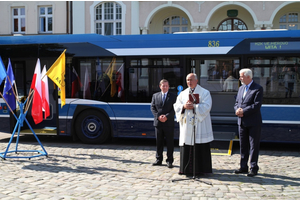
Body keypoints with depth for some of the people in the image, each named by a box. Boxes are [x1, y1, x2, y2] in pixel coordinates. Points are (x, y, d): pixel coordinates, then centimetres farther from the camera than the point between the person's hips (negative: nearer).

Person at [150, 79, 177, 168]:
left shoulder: (173, 96, 3)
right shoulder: (155, 96, 11)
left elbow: (174, 109, -4)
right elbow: (152, 107, 5)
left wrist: (166, 116, -15)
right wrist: (158, 116, -10)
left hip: (169, 123, -2)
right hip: (158, 122, 3)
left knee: (170, 143, 1)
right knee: (159, 142, 9)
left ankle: (169, 161, 8)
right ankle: (159, 160, 19)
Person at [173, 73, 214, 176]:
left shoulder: (204, 93, 3)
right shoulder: (183, 93, 16)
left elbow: (206, 106, -10)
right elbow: (176, 106, 8)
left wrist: (194, 106, -18)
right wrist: (184, 106, -11)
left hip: (200, 126, -4)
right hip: (186, 126, 4)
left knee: (200, 148, -3)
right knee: (186, 147, 3)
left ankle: (200, 169, 4)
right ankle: (186, 169, 11)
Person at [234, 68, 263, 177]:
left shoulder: (258, 89, -9)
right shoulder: (241, 88, 14)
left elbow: (256, 105, -18)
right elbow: (236, 103, 14)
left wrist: (243, 111, -18)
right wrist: (237, 110, -7)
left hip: (253, 122, -7)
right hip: (242, 122, 7)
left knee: (254, 146, 1)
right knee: (243, 145, 12)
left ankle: (253, 168, 10)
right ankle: (243, 167, 22)